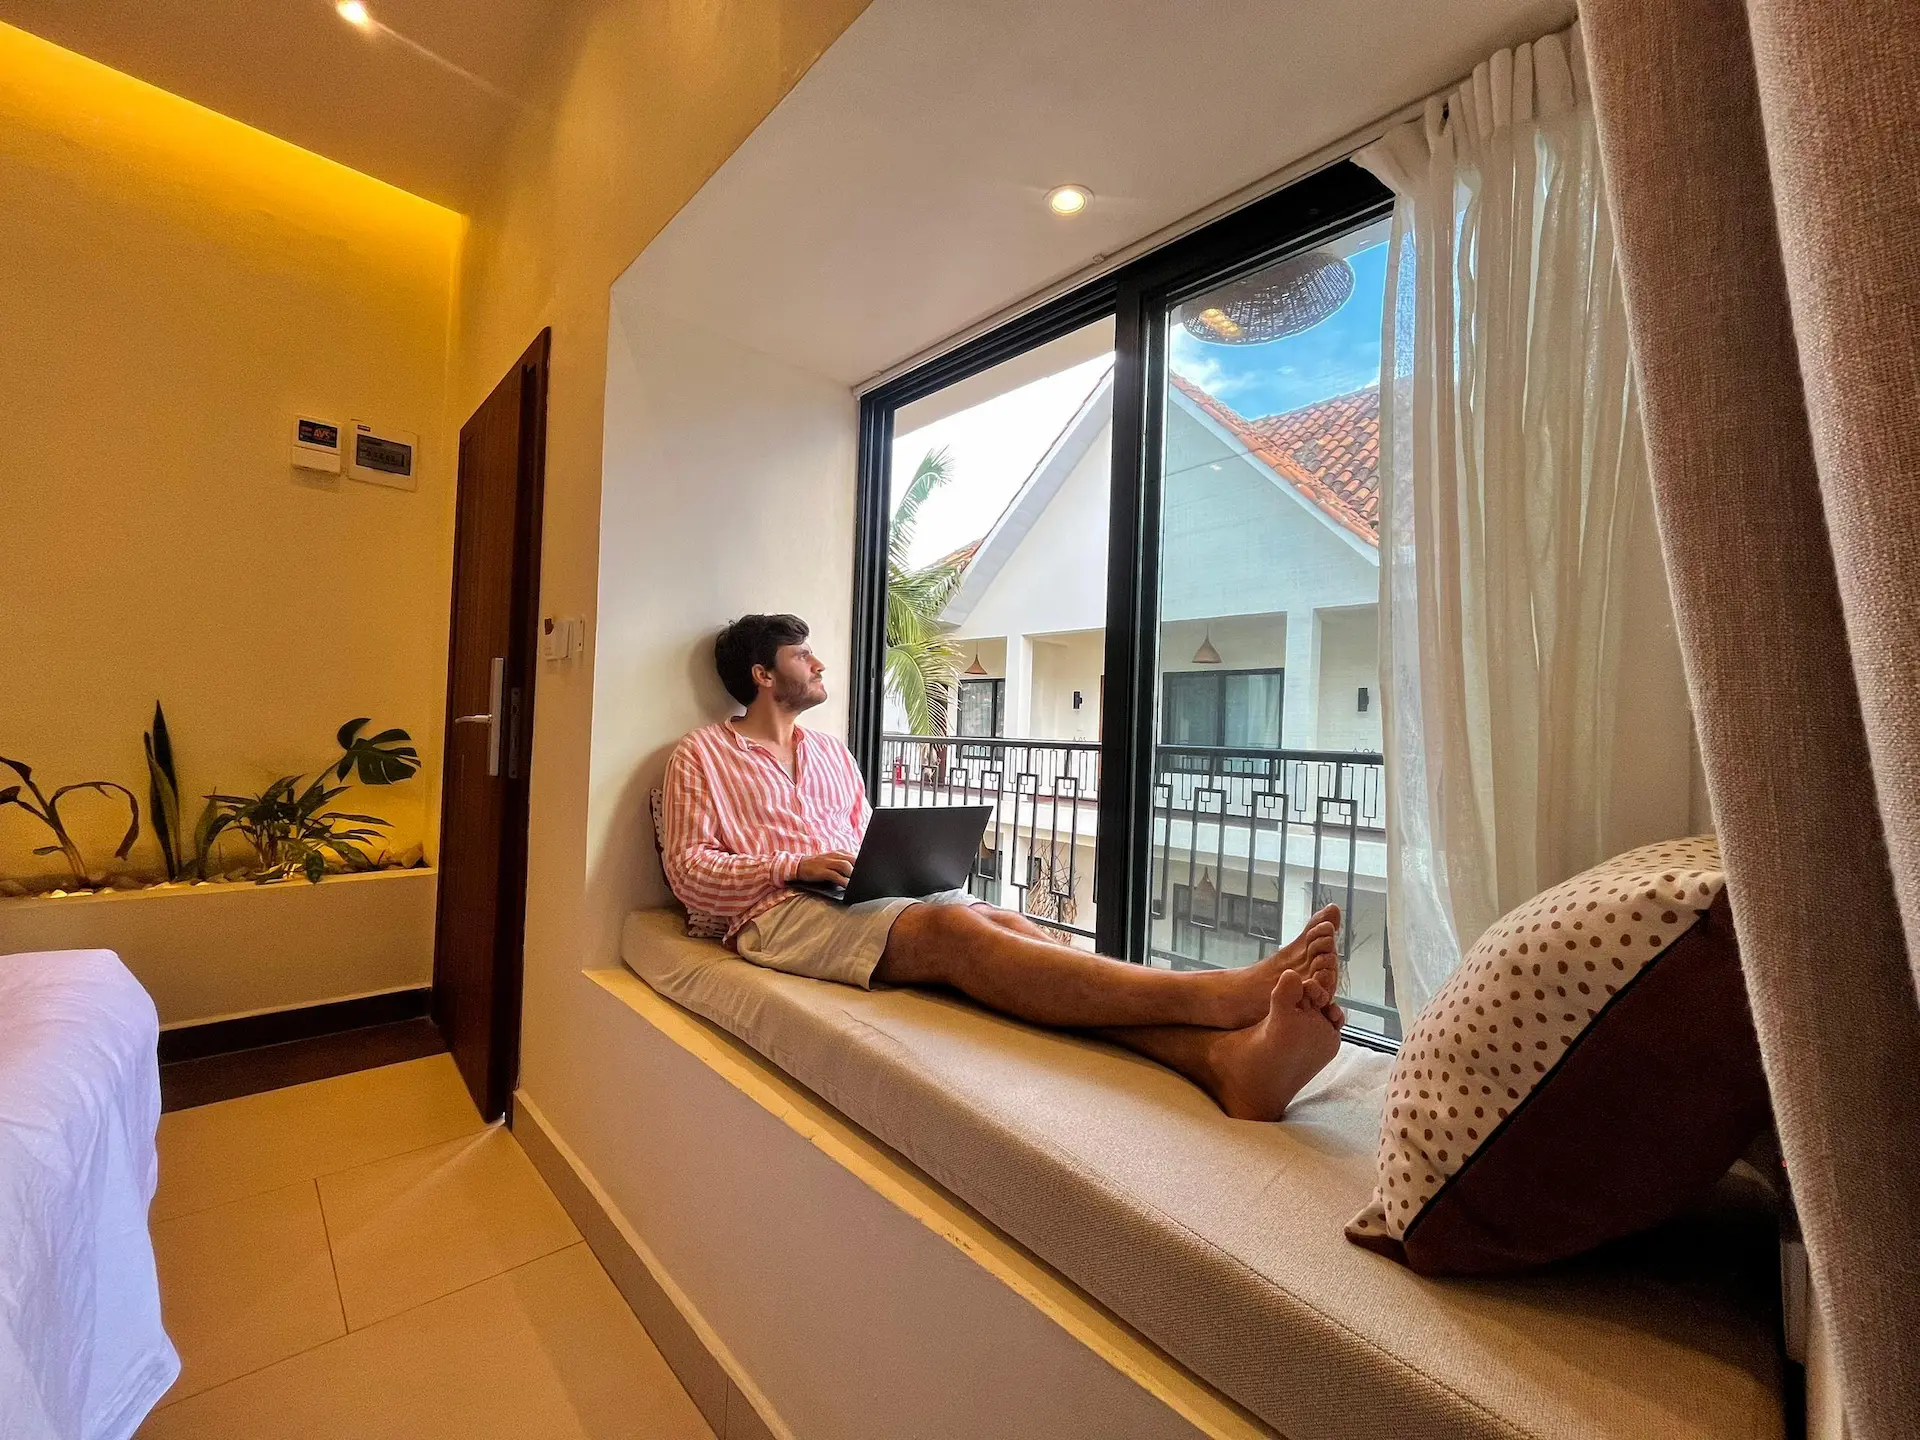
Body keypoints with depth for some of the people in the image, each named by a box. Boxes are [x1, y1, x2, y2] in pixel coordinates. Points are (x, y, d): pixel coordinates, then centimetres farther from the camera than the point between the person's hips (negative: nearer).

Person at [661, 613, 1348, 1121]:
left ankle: (1226, 1056, -45)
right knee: (950, 929, -34)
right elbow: (688, 870, 0)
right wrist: (796, 865, -14)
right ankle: (1222, 993, -47)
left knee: (1008, 925, -26)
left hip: (864, 901, 5)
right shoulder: (702, 755, 10)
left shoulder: (831, 752, 27)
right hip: (780, 914, -5)